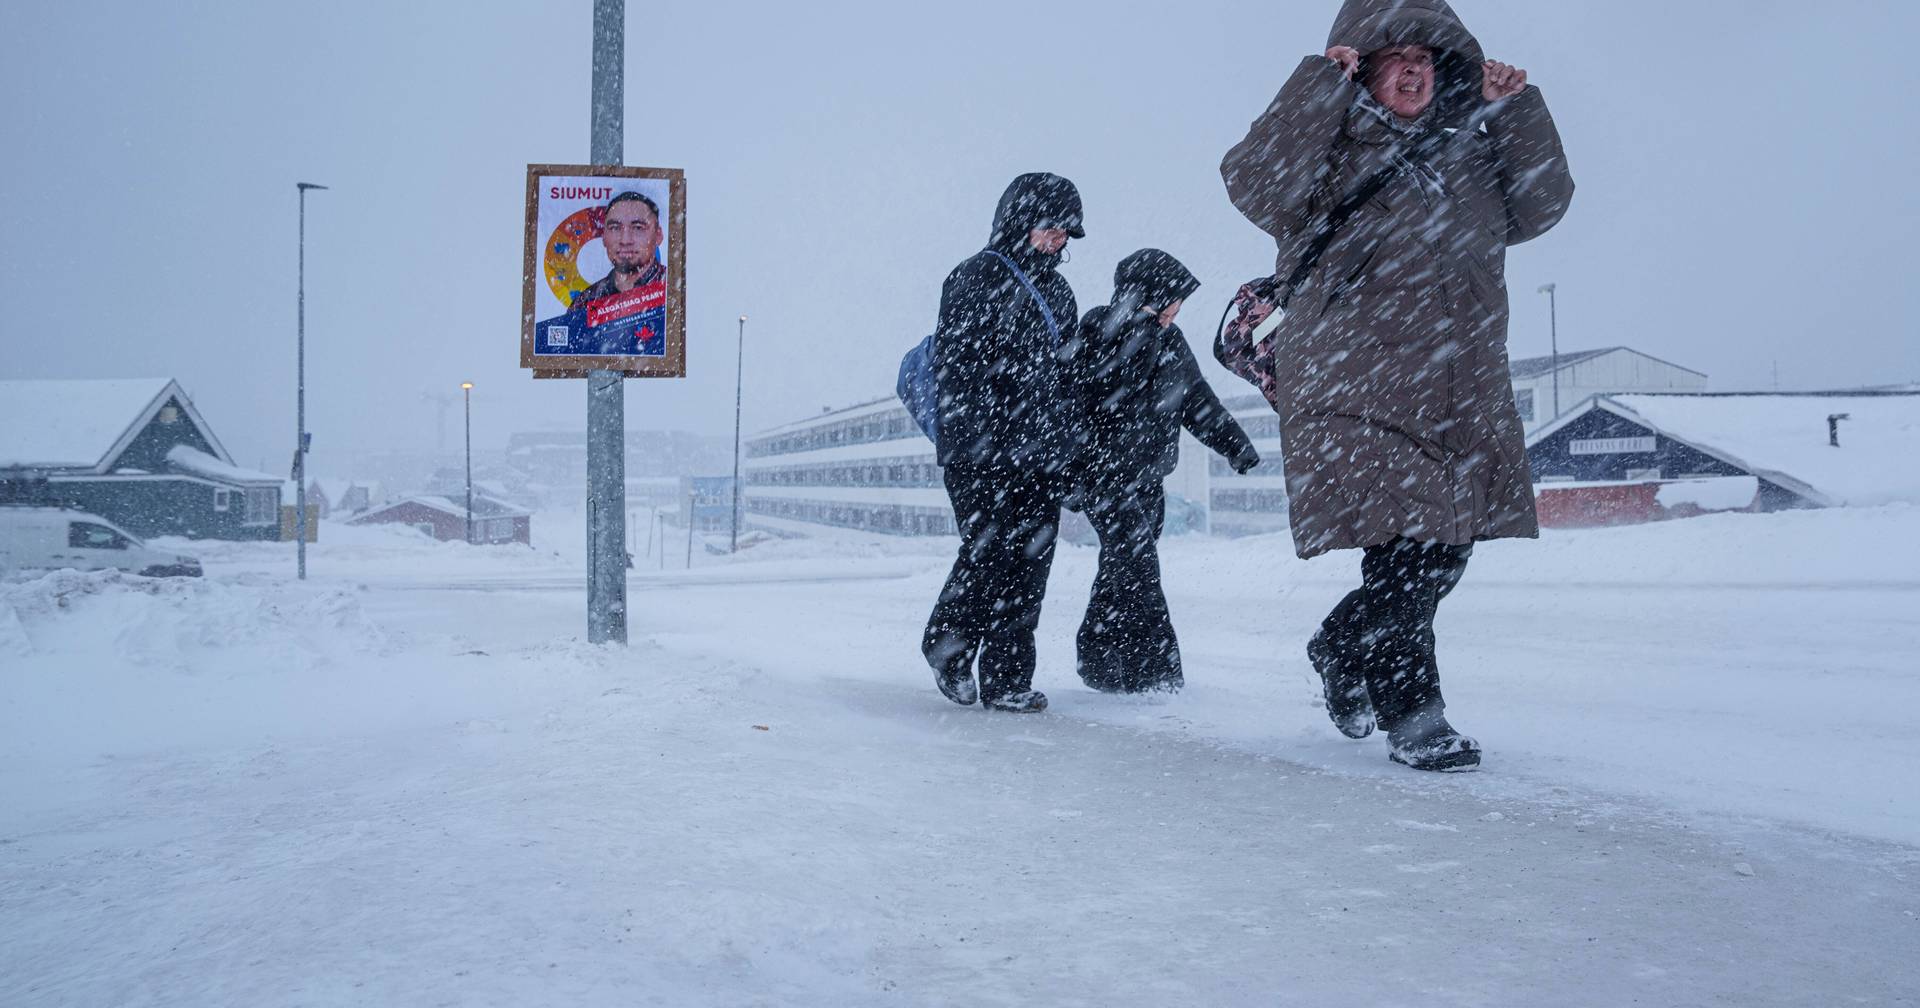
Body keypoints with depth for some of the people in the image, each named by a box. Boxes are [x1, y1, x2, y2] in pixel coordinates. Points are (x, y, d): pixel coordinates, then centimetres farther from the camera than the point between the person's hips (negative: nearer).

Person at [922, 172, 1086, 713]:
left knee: (1029, 562, 3)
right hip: (984, 454, -7)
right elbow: (956, 366, -11)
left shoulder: (1057, 291, 20)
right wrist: (974, 440, -18)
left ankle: (1006, 679, 9)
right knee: (989, 552, -8)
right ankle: (947, 649, 16)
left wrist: (1067, 442, 18)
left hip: (1041, 456, 7)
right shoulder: (976, 278, -3)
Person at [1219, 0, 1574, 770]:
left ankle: (1341, 651, 35)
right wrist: (1320, 85, -18)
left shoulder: (1468, 151, 18)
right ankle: (1413, 716, 5)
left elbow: (1541, 205, 12)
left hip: (1465, 399, 7)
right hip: (1356, 397, -6)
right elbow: (1252, 182, -19)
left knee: (1443, 555, 12)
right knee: (1403, 553, -12)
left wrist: (1516, 110, 3)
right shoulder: (1325, 151, -1)